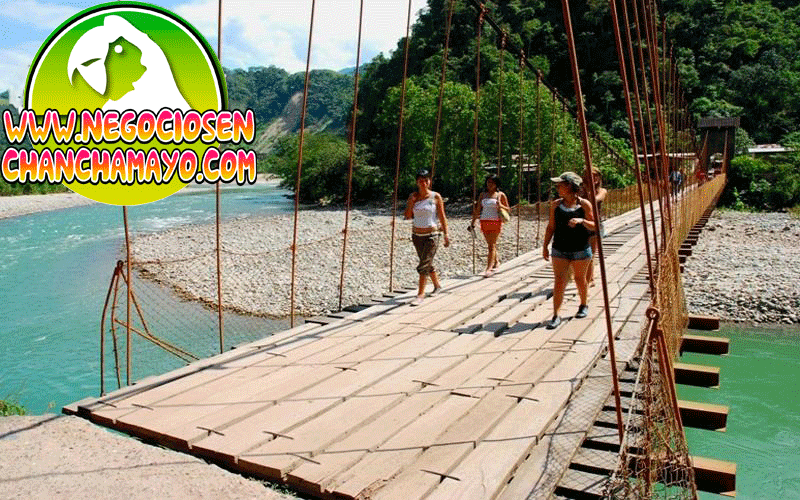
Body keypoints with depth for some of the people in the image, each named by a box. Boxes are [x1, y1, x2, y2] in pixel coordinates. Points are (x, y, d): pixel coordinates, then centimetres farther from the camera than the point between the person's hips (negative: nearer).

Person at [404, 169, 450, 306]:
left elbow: (442, 217, -2)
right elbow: (408, 216, 0)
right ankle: (437, 285, 39)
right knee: (427, 263, 17)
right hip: (417, 235, 4)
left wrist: (446, 234, -5)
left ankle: (420, 295, -6)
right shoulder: (413, 196, 3)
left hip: (431, 235, -4)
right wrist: (411, 201, -13)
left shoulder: (436, 197, -5)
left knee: (424, 265, -11)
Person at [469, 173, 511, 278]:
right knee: (490, 245, 11)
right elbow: (477, 210, 17)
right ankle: (496, 262, 30)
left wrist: (501, 206, -15)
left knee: (492, 245, -9)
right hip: (484, 222, 4)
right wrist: (473, 222, 12)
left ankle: (489, 268, -12)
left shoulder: (500, 195, 3)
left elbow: (508, 210, 5)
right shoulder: (483, 195, 12)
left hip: (496, 222, -4)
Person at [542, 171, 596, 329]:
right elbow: (551, 227, 8)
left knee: (580, 278, 14)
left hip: (580, 250, -1)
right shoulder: (556, 205, 4)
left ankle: (583, 305, 39)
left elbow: (593, 226, -3)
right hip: (560, 250, 1)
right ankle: (555, 316, -6)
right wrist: (545, 246, 4)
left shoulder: (584, 204, -4)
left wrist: (581, 221, -22)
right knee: (559, 281, -6)